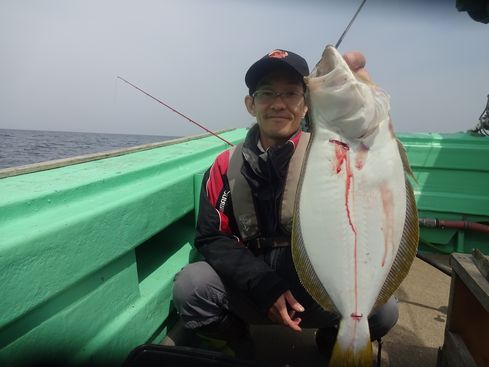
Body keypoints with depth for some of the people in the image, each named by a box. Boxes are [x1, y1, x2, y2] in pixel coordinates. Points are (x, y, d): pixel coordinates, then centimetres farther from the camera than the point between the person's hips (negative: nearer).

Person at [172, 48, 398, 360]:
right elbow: (213, 239, -5)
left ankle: (334, 339, 13)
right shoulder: (226, 166, -4)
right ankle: (235, 339, 10)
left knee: (382, 309, -25)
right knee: (190, 284, -24)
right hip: (250, 291, 1)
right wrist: (264, 286, -18)